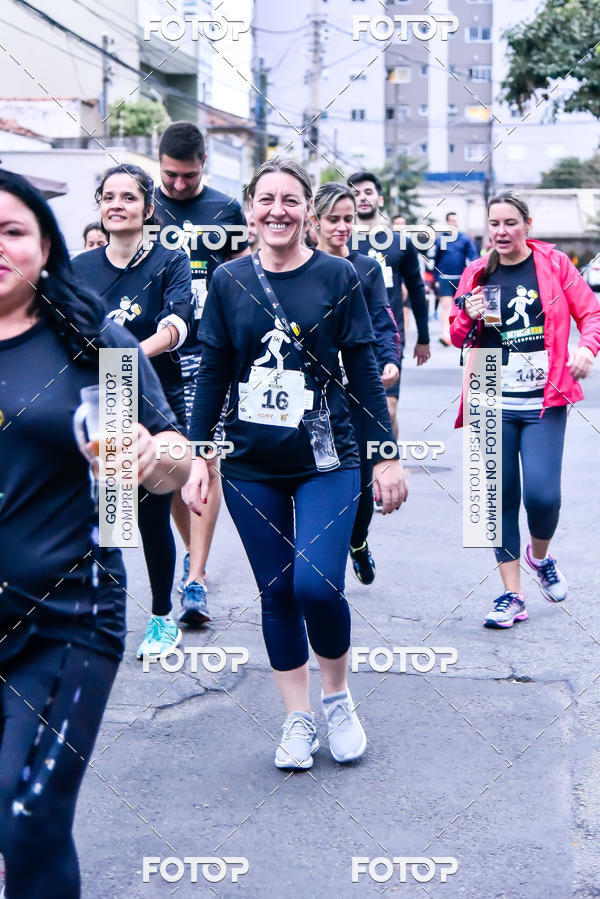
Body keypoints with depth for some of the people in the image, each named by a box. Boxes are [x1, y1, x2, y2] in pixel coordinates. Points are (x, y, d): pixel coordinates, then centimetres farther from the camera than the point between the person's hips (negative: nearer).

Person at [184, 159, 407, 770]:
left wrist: (387, 455, 1)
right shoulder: (228, 281, 4)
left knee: (316, 585, -14)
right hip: (251, 467, 2)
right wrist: (198, 455, 3)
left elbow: (362, 372, 2)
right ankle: (297, 718, 21)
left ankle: (338, 696, 13)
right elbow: (212, 374, 7)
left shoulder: (337, 276, -1)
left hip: (326, 461, -2)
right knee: (276, 592, 6)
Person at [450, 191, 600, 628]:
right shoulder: (477, 274, 9)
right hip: (494, 405, 2)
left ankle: (540, 556, 21)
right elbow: (458, 337, 16)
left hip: (544, 402, -2)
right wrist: (470, 318, -6)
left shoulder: (554, 263, 3)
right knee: (502, 497, 3)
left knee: (542, 492, -13)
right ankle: (512, 595, 12)